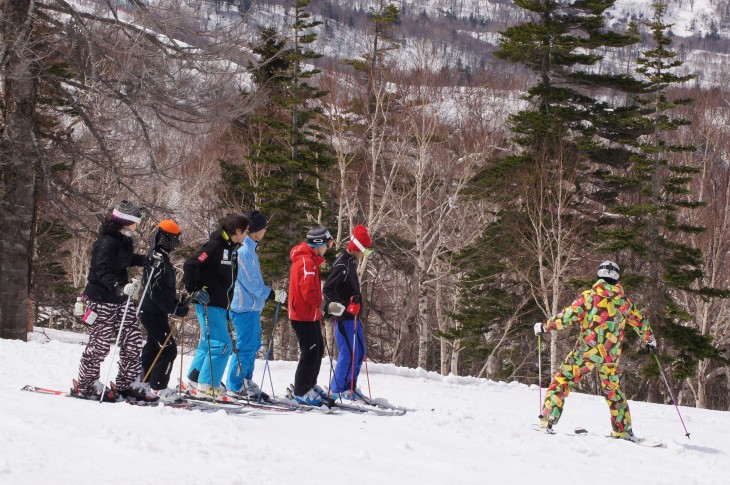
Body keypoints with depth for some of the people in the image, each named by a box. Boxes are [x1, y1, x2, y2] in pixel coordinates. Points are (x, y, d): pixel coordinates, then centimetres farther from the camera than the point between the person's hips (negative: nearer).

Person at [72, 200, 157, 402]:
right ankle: (84, 385, 11)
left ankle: (127, 383, 16)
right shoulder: (107, 242, -21)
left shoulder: (124, 239, 8)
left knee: (132, 340, 7)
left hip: (121, 297, 9)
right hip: (102, 300, -9)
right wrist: (119, 287, -44)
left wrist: (146, 259, 13)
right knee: (100, 342, -2)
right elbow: (102, 271, -30)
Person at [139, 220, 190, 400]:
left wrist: (178, 302, 12)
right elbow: (156, 291, -25)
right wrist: (175, 308, -23)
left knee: (153, 347, 21)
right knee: (169, 349, -8)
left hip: (153, 311, 11)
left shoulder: (159, 257, 12)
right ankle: (158, 388, -4)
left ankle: (143, 381, 33)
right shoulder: (158, 259, -20)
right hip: (153, 312, -11)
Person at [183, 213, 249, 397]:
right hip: (208, 304, -9)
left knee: (208, 344, 14)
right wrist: (195, 290, -21)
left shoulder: (232, 249, 14)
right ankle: (207, 385, -8)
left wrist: (228, 306, 24)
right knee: (222, 344, -12)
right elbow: (190, 265, -19)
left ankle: (194, 381, 21)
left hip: (220, 306, 9)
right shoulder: (215, 245, -14)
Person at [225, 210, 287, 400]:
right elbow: (251, 282, -20)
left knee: (253, 345, 14)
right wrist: (272, 294, -16)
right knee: (246, 346, -6)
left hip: (252, 306, 10)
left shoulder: (250, 249, 15)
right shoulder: (244, 251, -18)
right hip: (245, 306, -10)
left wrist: (266, 295, 20)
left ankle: (246, 381, 21)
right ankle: (235, 386, 1)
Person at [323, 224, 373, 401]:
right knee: (349, 353, -9)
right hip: (344, 316, -10)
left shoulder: (351, 262, 14)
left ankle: (349, 386, 23)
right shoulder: (343, 264, -17)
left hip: (352, 315, 10)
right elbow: (328, 289, -22)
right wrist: (344, 306, -24)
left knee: (359, 352, 14)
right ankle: (337, 389, -1)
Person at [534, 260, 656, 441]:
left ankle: (548, 420, -5)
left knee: (562, 380, 4)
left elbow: (568, 316, -10)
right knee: (613, 390, 18)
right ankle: (623, 430, 19)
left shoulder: (589, 296, -6)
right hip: (610, 356, 3)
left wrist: (545, 326, 1)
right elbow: (640, 322, 16)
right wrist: (649, 339, 36)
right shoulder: (624, 301, 4)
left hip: (586, 351, -3)